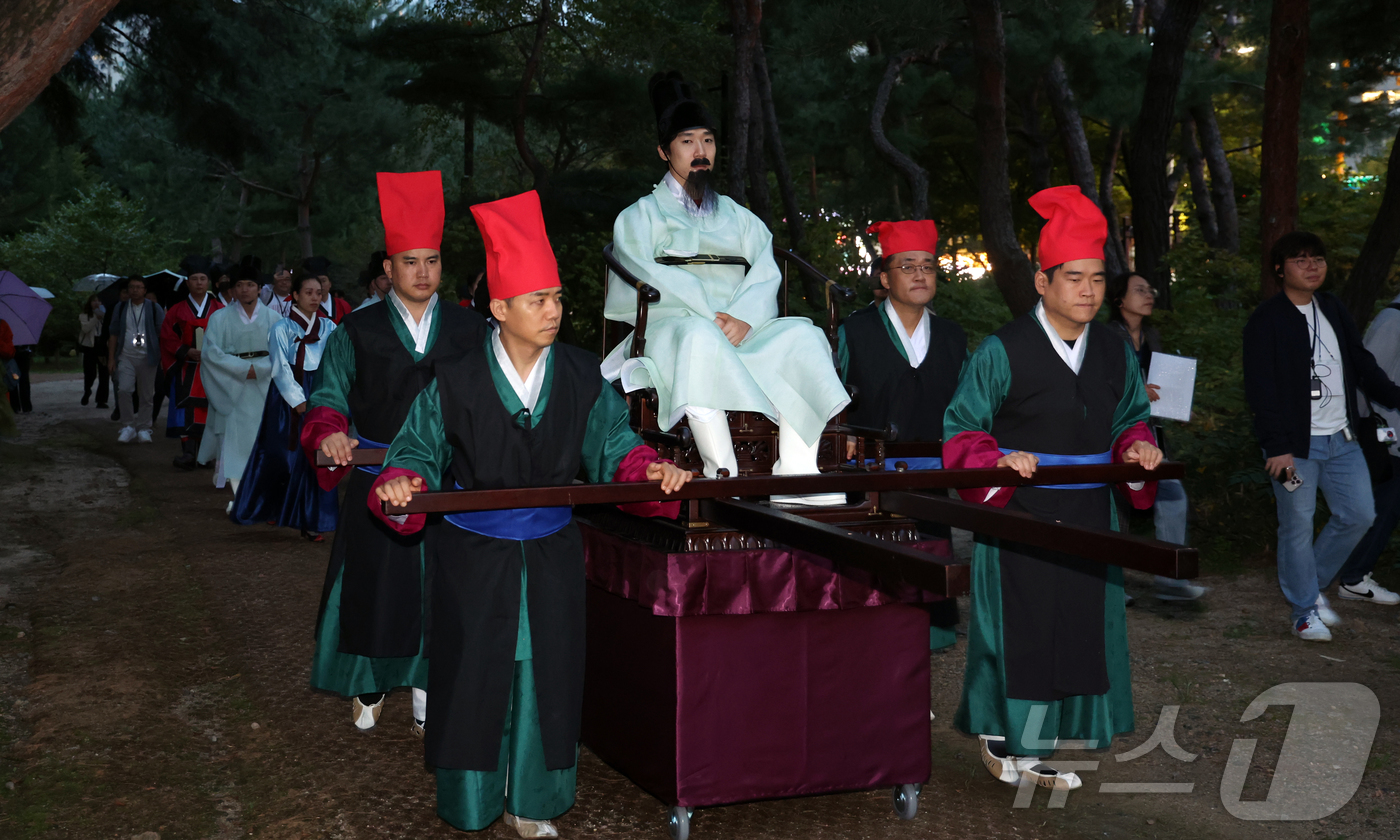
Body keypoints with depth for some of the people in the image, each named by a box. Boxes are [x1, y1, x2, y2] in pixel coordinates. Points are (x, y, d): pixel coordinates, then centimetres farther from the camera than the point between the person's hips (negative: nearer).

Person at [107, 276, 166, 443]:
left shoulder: (154, 308, 4)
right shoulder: (120, 308, 10)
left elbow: (162, 333, 3)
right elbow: (114, 334, 12)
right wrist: (111, 358, 6)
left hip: (147, 358, -1)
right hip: (126, 357, 1)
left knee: (146, 395, 2)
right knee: (124, 390, -13)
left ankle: (143, 428, 12)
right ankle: (128, 426, -1)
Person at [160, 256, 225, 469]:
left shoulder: (219, 310, 7)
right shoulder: (177, 311, 8)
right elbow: (168, 338, 4)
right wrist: (187, 352, -11)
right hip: (186, 370, 0)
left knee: (209, 410, 0)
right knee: (187, 410, -11)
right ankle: (188, 452, -14)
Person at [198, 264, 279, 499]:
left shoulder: (272, 318, 5)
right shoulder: (220, 318, 2)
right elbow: (211, 352, -7)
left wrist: (257, 369, -11)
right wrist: (242, 368, -14)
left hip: (263, 388, 1)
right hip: (231, 388, -1)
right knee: (233, 440, -8)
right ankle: (240, 495, -7)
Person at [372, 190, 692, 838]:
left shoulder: (582, 377, -3)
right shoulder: (457, 383, -9)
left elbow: (612, 441, -1)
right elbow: (418, 450, -4)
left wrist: (646, 468, -20)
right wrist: (402, 483, -25)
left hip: (551, 554, 2)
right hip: (474, 554, -2)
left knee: (545, 674, 10)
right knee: (475, 674, 7)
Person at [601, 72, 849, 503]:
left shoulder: (737, 217, 27)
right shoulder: (642, 215, 17)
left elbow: (766, 272, 10)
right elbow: (645, 277, -2)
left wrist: (743, 318, -13)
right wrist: (709, 316, -16)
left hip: (742, 333, 4)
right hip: (671, 326, -3)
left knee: (803, 335, -26)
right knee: (701, 336, -39)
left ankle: (795, 474, -35)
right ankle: (723, 477, -46)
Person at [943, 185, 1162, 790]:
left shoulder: (1115, 354, 6)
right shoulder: (1003, 351, -10)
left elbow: (1130, 419, 19)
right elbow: (961, 430, -6)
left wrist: (1136, 447, -3)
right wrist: (999, 459, -24)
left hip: (1087, 516, 5)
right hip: (1018, 511, -5)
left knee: (1079, 624, 8)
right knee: (1018, 625, 2)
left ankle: (1035, 748, 21)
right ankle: (999, 737, 21)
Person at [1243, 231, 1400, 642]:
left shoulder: (1334, 310, 13)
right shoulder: (1266, 320, -8)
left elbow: (1362, 364, 18)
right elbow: (1261, 388, -14)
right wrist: (1278, 447, -20)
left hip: (1341, 439, 7)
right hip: (1296, 444, -6)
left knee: (1359, 515, 7)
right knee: (1298, 526, -1)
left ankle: (1312, 584, 26)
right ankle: (1305, 611, 13)